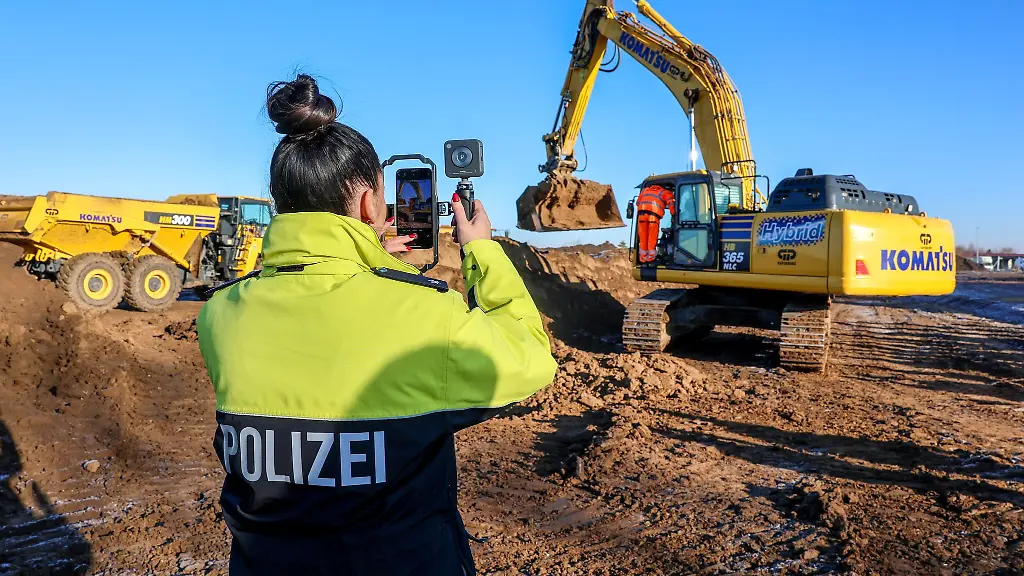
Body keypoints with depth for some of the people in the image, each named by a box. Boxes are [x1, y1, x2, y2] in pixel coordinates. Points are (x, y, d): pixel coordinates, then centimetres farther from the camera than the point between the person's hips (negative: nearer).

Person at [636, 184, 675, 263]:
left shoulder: (645, 190, 33)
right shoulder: (665, 192, 21)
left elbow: (638, 202, 33)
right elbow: (671, 203, 5)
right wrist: (673, 214, 14)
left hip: (642, 212, 3)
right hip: (654, 214, -3)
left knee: (643, 236, 11)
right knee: (652, 236, 8)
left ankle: (643, 256, 15)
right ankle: (651, 256, 11)